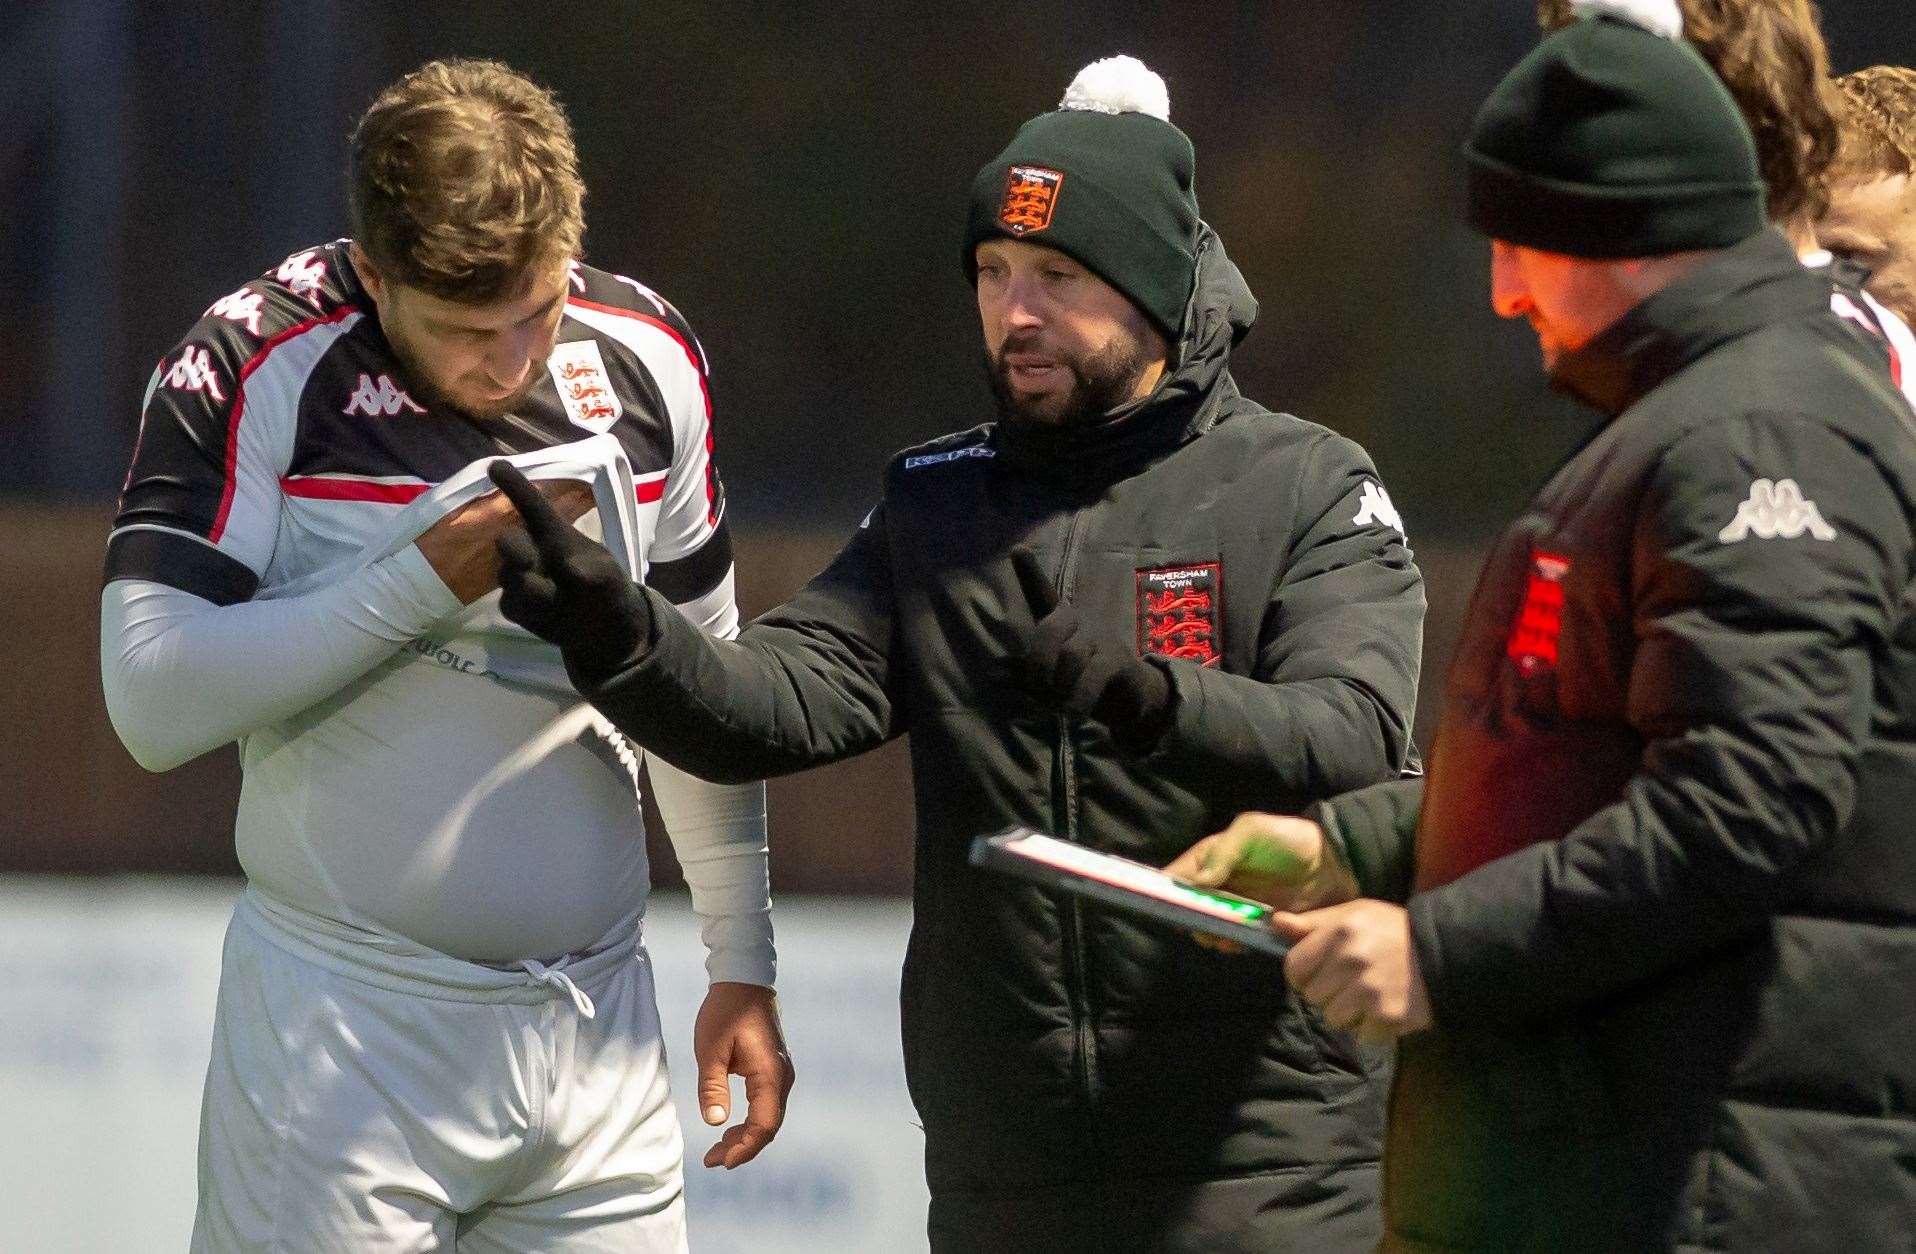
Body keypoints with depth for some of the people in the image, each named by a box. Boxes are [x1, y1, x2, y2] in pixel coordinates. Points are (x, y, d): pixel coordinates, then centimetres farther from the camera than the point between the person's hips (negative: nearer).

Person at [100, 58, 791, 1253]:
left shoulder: (650, 360, 5)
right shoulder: (259, 369, -9)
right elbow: (154, 702, -16)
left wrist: (744, 967, 18)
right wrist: (431, 581, -19)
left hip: (599, 1029, 4)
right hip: (343, 1030, -4)